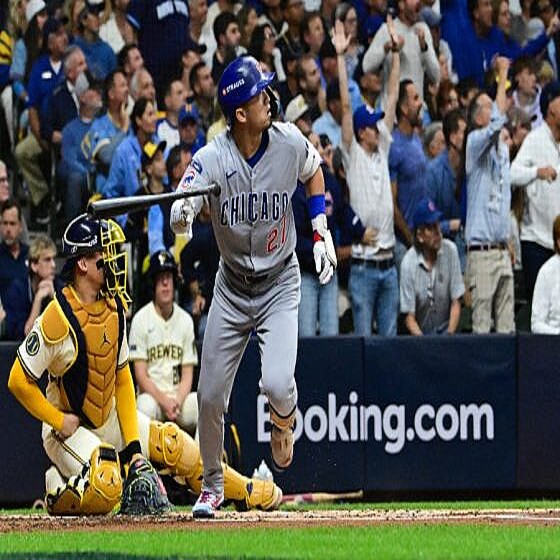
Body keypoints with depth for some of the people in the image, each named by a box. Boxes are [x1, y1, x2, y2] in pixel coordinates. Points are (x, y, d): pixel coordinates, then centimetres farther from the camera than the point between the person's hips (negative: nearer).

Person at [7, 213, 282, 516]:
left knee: (172, 443, 3)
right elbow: (18, 381, -21)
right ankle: (58, 492, -1)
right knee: (105, 490, -31)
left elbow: (122, 379, 5)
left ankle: (244, 490, 23)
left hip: (109, 418, 7)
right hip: (70, 427, -7)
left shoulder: (114, 307, -1)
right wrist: (60, 422, -18)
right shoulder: (58, 318, -25)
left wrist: (134, 446, -1)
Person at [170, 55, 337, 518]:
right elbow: (179, 219, -34)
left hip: (279, 285, 0)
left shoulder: (289, 142, -13)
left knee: (278, 384, -21)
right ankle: (212, 485, 25)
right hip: (232, 286, 0)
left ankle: (284, 420, 17)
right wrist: (183, 214, -58)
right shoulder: (212, 158, -20)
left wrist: (321, 232, 5)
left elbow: (314, 172, 11)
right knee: (210, 396, 1)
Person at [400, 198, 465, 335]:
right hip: (420, 332, -1)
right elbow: (409, 317, -7)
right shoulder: (408, 263, -10)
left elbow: (456, 303, -2)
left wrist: (449, 335, -14)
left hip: (446, 330, 1)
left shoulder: (450, 250, -6)